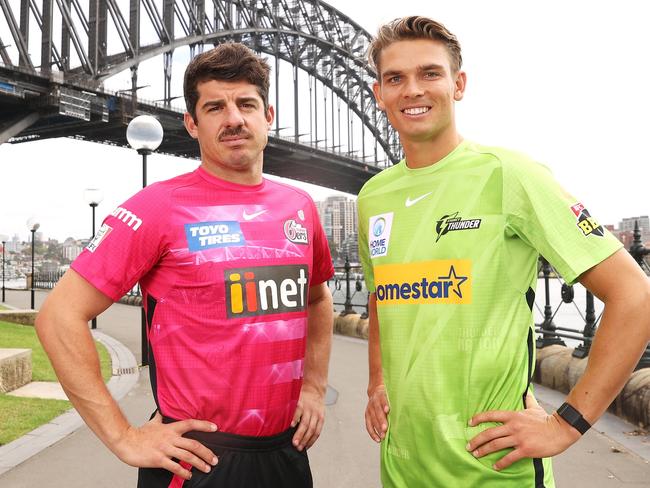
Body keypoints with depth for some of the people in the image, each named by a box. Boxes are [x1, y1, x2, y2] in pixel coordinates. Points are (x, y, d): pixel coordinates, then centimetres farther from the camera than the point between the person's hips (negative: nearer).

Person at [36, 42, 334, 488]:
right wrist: (124, 437, -14)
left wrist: (315, 385, 11)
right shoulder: (161, 207, -13)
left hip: (286, 450, 5)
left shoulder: (299, 206, 3)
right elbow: (61, 315, -13)